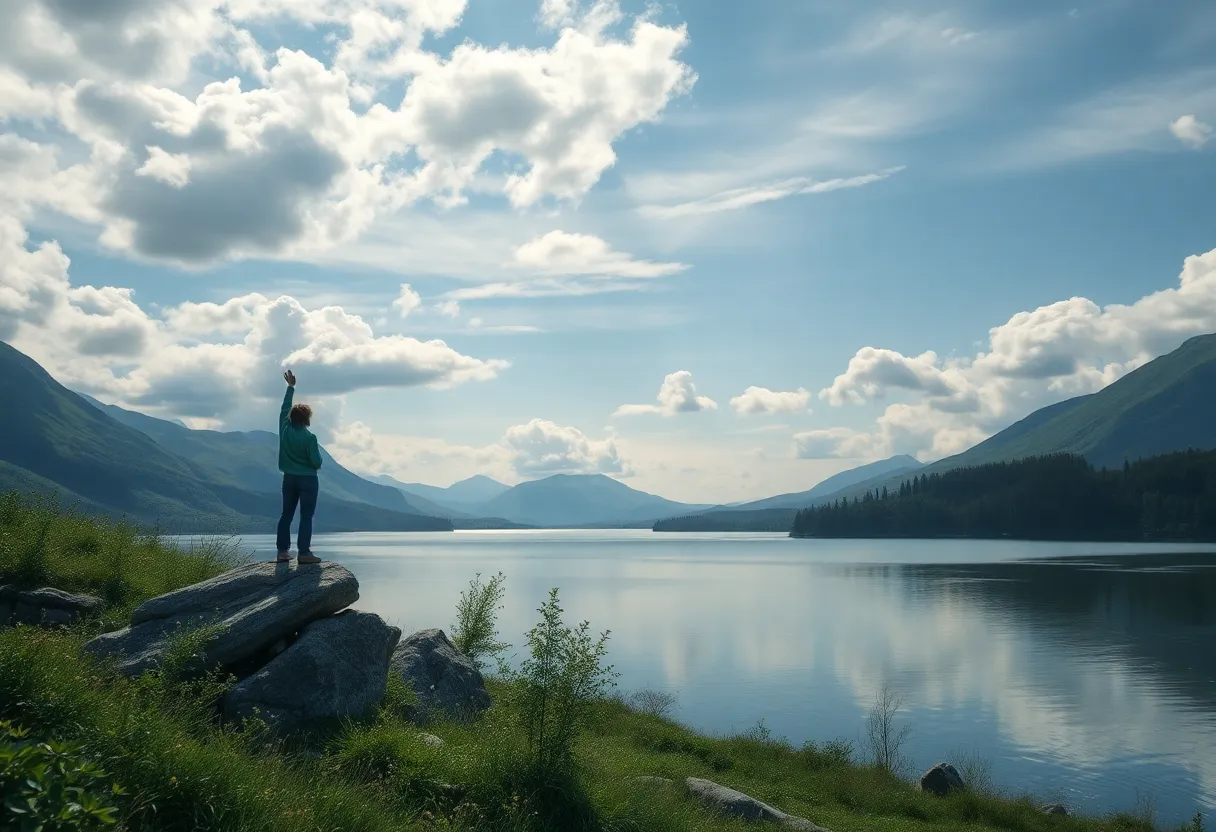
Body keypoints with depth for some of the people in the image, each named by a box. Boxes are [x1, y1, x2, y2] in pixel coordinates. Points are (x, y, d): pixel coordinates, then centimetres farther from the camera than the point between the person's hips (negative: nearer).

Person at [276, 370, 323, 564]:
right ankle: (303, 553, -9)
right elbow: (317, 462, -16)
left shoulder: (285, 430, -2)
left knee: (287, 514, 11)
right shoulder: (309, 437, -17)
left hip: (289, 478, 6)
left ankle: (283, 551, 9)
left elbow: (284, 408, 14)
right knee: (306, 516, -4)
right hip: (308, 480, -6)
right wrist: (316, 465, 9)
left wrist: (291, 387, 23)